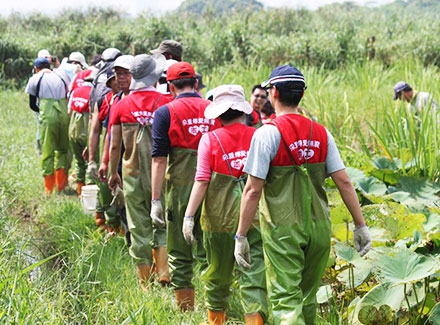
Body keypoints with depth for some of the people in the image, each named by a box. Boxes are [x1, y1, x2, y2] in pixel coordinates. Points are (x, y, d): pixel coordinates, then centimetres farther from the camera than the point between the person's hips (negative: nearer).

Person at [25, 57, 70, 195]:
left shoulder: (35, 79, 10)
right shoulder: (61, 78, 20)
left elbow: (32, 104, 13)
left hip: (48, 117, -3)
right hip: (64, 115, 3)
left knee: (47, 152, 4)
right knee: (63, 150, 17)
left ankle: (49, 189, 6)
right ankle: (61, 184, 13)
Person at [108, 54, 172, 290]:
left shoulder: (121, 106, -2)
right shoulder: (165, 103, -7)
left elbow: (114, 146, 2)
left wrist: (113, 173, 15)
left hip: (133, 174, 1)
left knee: (139, 230, 9)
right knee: (162, 225, 12)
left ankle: (146, 283, 13)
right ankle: (164, 273, -2)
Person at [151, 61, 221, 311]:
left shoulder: (166, 112, -4)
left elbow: (159, 159, -8)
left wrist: (156, 199, -7)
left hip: (180, 189, -3)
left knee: (180, 254, 8)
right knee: (209, 253, 11)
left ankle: (186, 310, 11)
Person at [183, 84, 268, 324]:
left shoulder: (210, 139, -4)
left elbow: (202, 181, -11)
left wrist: (189, 215, -9)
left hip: (220, 215, 0)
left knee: (218, 270, 17)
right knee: (254, 275, 0)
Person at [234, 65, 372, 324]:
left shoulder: (268, 133, -10)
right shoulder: (321, 133, 4)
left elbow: (253, 190, -13)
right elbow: (344, 182, 2)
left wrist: (241, 236, -8)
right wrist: (361, 225, 7)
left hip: (283, 230, -5)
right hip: (319, 228, 5)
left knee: (285, 300, -2)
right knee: (307, 296, 20)